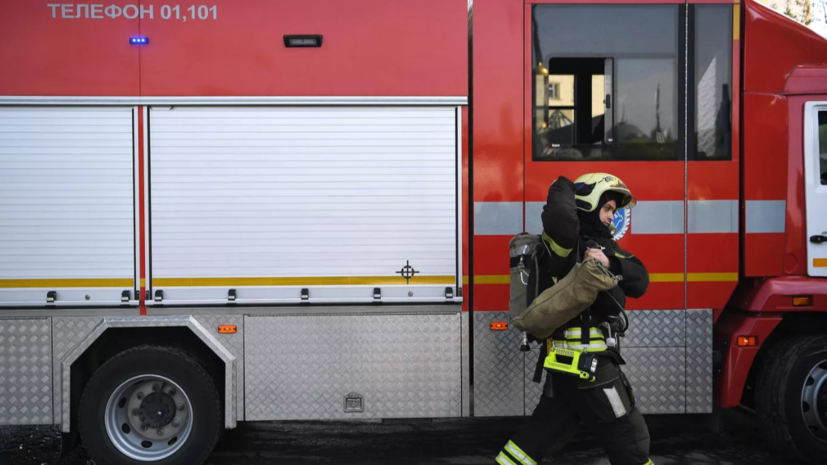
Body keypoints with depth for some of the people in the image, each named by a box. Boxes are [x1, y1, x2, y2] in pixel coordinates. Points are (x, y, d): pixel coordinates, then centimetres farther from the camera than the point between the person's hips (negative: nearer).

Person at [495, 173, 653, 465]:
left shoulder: (604, 246, 17)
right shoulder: (566, 241, -11)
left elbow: (640, 282, 8)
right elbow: (560, 216, -36)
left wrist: (610, 263, -12)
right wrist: (564, 190, -13)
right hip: (585, 363, -9)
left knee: (542, 434, 14)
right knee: (629, 438, 5)